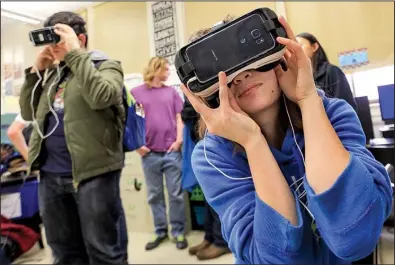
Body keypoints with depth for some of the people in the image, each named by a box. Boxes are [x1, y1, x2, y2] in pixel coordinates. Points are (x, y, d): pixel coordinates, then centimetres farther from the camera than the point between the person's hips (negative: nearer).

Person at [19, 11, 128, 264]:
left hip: (92, 173, -6)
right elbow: (28, 113, 16)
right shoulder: (54, 74, 19)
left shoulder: (107, 66, 0)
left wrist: (73, 53, -13)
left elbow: (101, 97, -21)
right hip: (51, 175, 7)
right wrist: (36, 70, 8)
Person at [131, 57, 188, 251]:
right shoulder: (136, 92, 4)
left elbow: (179, 118, 9)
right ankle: (160, 232, 24)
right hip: (149, 153, 0)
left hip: (172, 151, 1)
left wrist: (178, 140, -3)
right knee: (154, 195, 9)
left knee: (176, 194, 4)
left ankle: (178, 232, 17)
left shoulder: (171, 91, 11)